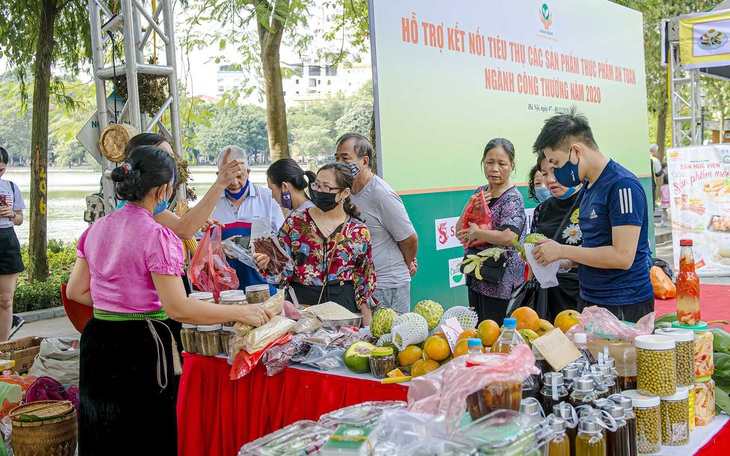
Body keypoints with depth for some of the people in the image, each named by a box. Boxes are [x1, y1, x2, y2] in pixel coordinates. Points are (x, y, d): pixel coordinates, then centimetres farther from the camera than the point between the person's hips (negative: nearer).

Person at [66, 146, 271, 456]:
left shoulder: (97, 229, 4)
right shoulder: (157, 236, -18)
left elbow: (75, 291, 9)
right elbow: (178, 308, -22)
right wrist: (240, 313, -17)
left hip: (97, 340, 7)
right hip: (139, 346, -7)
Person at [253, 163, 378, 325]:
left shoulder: (359, 232, 3)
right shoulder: (295, 221, 2)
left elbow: (365, 281, 7)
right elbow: (282, 269, 3)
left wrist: (367, 329, 5)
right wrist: (268, 264, -20)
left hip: (343, 306, 1)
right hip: (300, 304, 0)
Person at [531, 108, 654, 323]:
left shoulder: (622, 185, -16)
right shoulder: (588, 186, 12)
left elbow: (622, 256, -21)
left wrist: (562, 251, -15)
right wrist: (554, 251, 3)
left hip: (624, 306, -8)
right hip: (590, 300, 8)